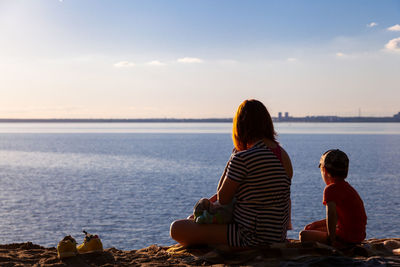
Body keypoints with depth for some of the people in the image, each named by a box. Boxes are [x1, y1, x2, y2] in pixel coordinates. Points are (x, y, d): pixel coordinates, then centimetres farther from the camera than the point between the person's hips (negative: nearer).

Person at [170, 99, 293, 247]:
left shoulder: (243, 158, -21)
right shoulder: (283, 154, 6)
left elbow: (223, 199, -9)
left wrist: (230, 161, -1)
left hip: (252, 237, -9)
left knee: (177, 228, -9)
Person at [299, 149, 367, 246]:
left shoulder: (330, 189, -16)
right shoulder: (347, 187, 15)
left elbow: (331, 215, -29)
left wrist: (332, 240, -20)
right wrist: (315, 224, 20)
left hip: (345, 238, -10)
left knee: (303, 235, -3)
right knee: (315, 229, 26)